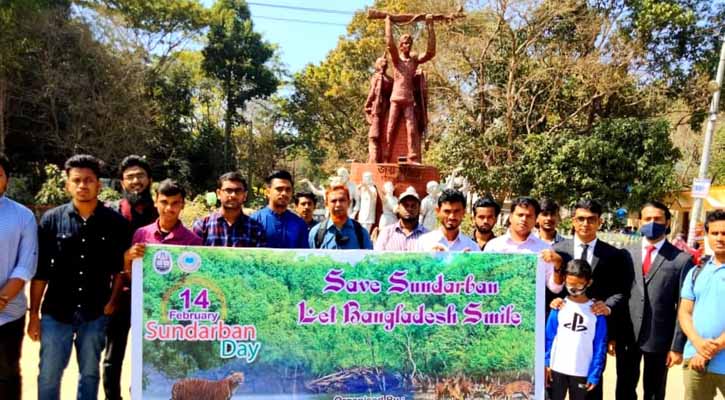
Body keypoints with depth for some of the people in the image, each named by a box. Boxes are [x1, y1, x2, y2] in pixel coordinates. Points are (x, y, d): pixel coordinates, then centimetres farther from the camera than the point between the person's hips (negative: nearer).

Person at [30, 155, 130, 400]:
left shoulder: (115, 222, -3)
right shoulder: (52, 219, -2)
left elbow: (120, 267, 6)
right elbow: (40, 271, 0)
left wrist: (112, 302, -1)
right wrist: (34, 314, -1)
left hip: (96, 313, 0)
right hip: (56, 312, 0)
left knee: (90, 373, 13)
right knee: (49, 375, 7)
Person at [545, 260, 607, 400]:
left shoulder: (596, 311, -6)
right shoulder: (559, 307, -4)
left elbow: (600, 346, -3)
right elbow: (548, 337, 1)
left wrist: (595, 374, -6)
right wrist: (545, 363, -2)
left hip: (582, 372, 0)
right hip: (557, 368, 1)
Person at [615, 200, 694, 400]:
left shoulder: (681, 259, -5)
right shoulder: (627, 254, 3)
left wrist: (677, 346, -7)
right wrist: (612, 334, 2)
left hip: (659, 339, -2)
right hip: (626, 338, 2)